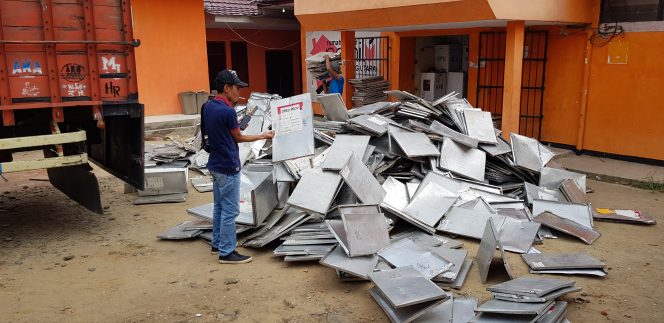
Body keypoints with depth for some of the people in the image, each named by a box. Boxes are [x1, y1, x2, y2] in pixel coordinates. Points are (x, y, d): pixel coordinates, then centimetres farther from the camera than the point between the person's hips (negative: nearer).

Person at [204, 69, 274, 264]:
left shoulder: (209, 106, 4)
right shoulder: (228, 112, -21)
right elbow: (238, 138, -8)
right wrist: (263, 136, 2)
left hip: (215, 165, 9)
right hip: (228, 168, -9)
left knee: (219, 207, 19)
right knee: (230, 211, -1)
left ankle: (217, 244, 31)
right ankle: (226, 253, 6)